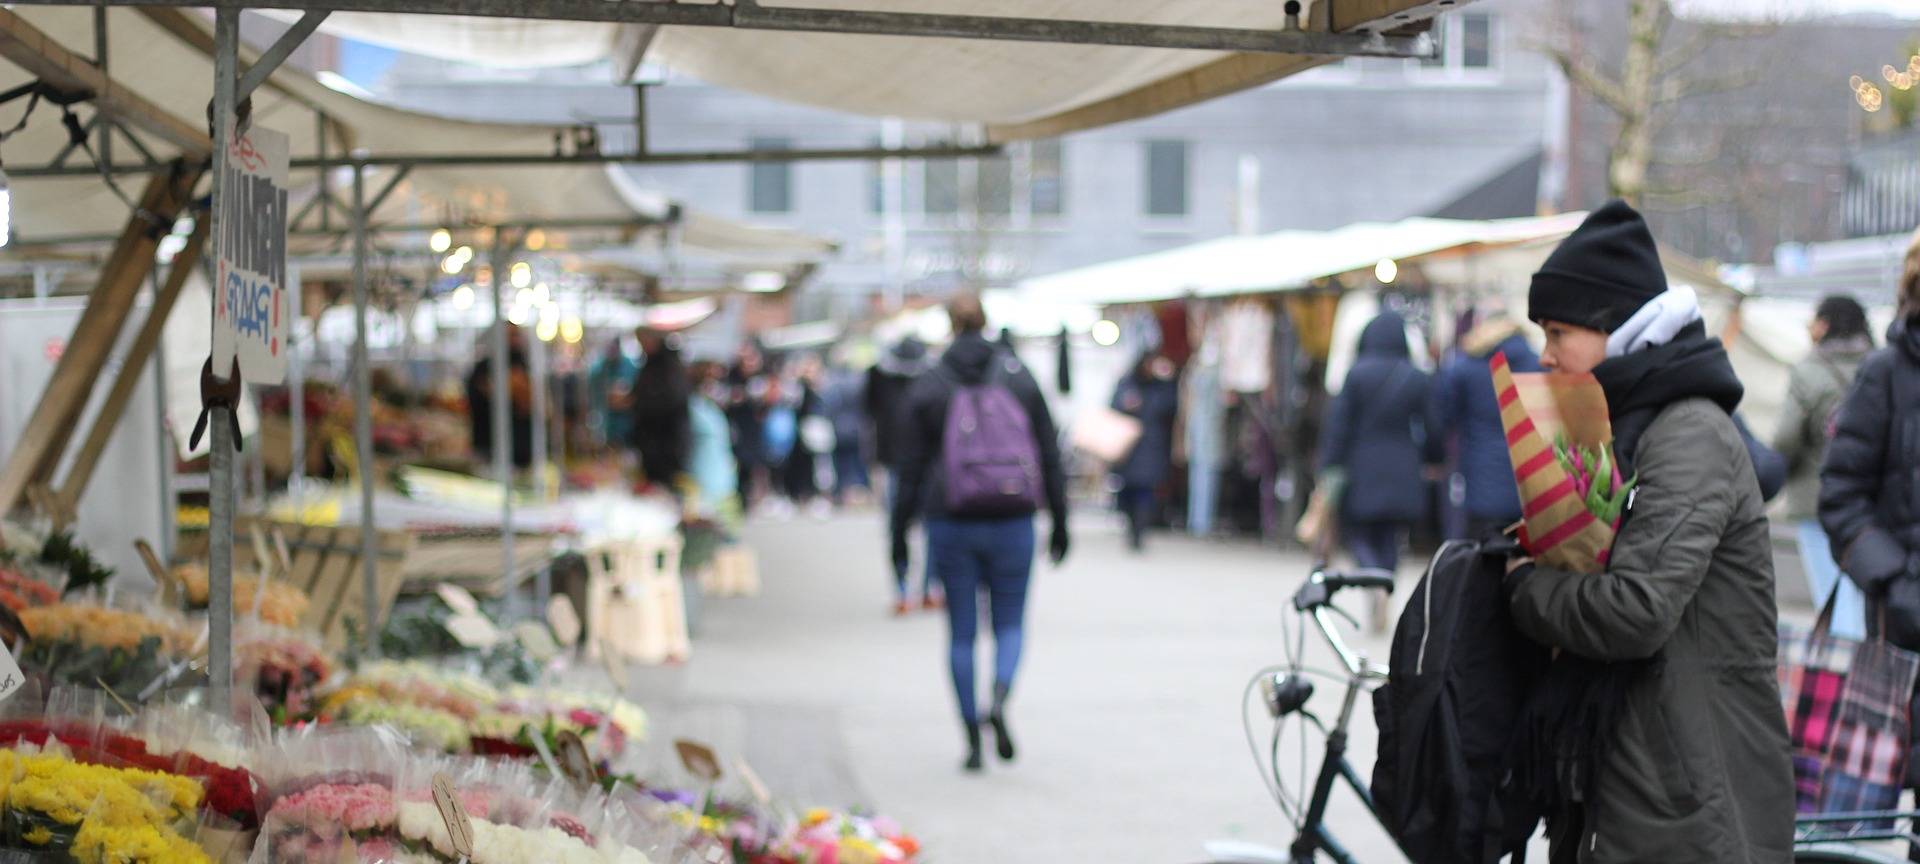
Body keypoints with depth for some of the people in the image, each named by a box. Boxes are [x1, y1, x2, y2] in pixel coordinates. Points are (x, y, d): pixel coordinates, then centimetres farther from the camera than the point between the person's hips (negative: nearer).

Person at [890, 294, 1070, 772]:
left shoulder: (927, 387, -3)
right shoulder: (1019, 379, 0)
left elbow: (911, 467, -1)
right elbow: (1049, 455, 2)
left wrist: (899, 531, 7)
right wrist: (1060, 522, 10)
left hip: (951, 524, 0)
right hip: (1012, 522, 0)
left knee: (961, 631, 9)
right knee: (1010, 623, 12)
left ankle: (973, 740, 7)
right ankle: (999, 701, -16)